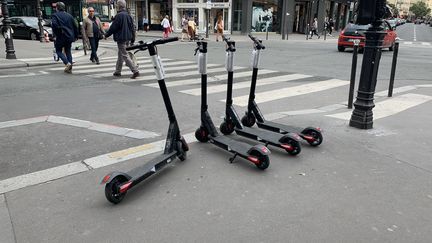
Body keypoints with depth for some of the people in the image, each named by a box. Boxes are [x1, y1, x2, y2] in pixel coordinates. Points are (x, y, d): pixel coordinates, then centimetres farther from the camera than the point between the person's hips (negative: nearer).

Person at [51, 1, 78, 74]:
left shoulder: (55, 15, -3)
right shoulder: (69, 16, 11)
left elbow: (54, 25, -21)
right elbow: (75, 27, 11)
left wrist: (56, 33, -9)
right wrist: (75, 36, 18)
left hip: (60, 37, -5)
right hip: (70, 37, 5)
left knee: (59, 51, 9)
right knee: (68, 51, 13)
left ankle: (67, 63, -14)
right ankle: (69, 68, 10)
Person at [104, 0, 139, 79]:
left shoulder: (119, 15, -16)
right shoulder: (128, 15, 9)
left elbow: (113, 27, -12)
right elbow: (132, 28, 12)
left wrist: (106, 35, 2)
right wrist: (132, 38, 18)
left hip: (121, 38, -9)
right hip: (128, 38, 9)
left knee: (125, 55, -7)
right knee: (120, 55, 17)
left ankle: (135, 71, -14)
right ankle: (118, 71, 26)